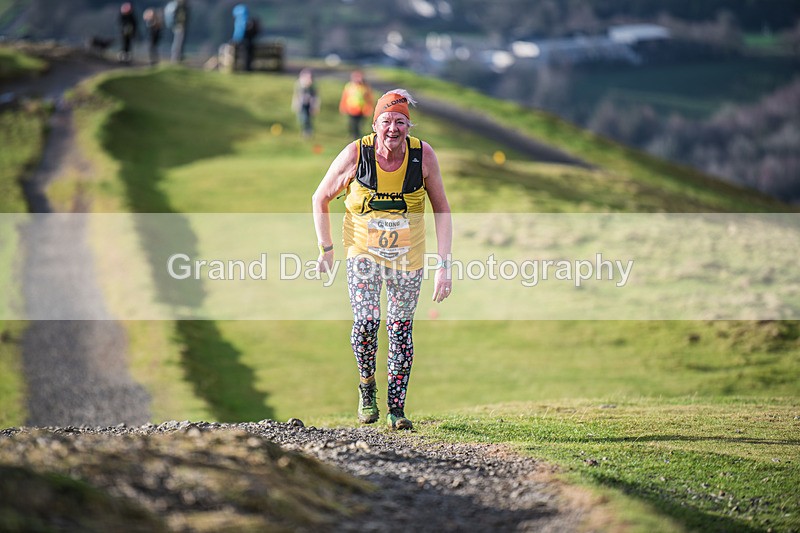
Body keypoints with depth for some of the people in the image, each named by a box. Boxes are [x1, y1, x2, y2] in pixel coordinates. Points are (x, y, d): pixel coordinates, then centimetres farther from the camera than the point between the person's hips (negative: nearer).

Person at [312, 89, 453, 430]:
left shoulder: (423, 156, -15)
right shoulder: (355, 155, -17)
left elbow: (441, 209, -5)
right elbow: (321, 198, -2)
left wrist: (444, 264, -10)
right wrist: (325, 248, 0)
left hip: (407, 254, 1)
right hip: (363, 250, -1)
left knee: (401, 330, 3)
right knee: (366, 322, -17)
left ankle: (396, 408, 16)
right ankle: (366, 386, 11)